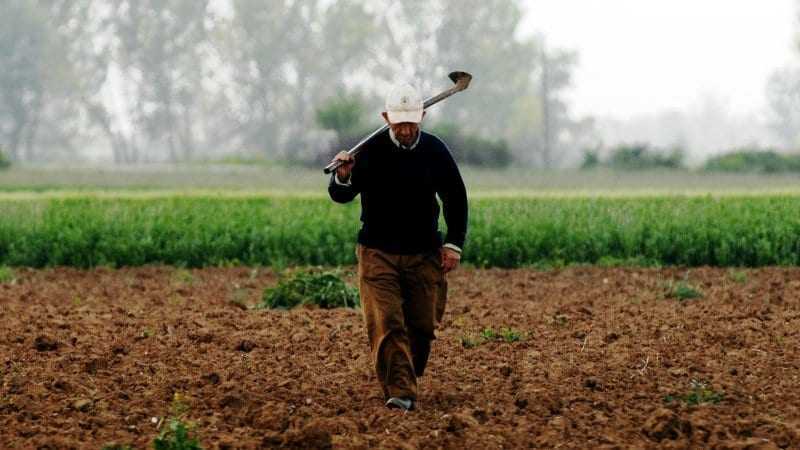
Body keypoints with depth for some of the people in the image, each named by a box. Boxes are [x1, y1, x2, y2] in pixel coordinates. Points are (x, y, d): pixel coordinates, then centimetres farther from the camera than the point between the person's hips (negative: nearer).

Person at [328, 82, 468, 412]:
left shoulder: (435, 151, -1)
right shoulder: (370, 150, -8)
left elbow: (455, 198, 12)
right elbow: (340, 196, -4)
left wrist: (454, 244, 6)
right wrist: (342, 177, -27)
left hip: (424, 254, 2)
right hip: (377, 253, -2)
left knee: (422, 325, 5)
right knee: (386, 324, -14)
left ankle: (406, 381, 26)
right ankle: (400, 393, -18)